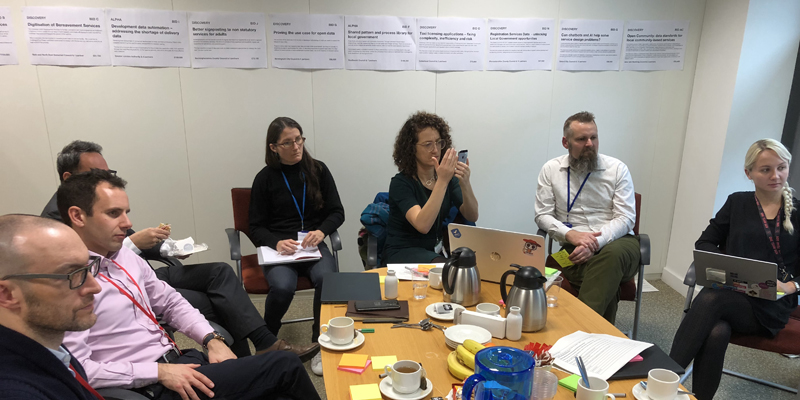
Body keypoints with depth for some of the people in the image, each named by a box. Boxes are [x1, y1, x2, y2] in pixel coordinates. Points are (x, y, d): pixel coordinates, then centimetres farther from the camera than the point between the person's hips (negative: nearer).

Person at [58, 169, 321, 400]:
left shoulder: (124, 255, 8)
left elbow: (170, 303, 16)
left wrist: (211, 339, 2)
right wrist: (159, 372, -20)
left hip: (178, 359, 8)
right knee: (285, 365, -11)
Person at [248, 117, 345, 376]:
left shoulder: (318, 170, 6)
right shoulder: (265, 178, 2)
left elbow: (337, 212, 6)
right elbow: (256, 228, 3)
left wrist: (321, 231, -15)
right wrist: (277, 243, -18)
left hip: (313, 246, 1)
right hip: (278, 248, -1)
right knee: (283, 287, -33)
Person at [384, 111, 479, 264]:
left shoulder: (448, 176, 3)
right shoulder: (401, 183, -12)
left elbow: (472, 216, -6)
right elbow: (422, 225, -27)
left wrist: (465, 184, -24)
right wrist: (442, 181, -30)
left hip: (440, 249, 5)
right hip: (404, 252, -5)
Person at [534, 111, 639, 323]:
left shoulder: (617, 169, 4)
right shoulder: (551, 170, 6)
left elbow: (625, 218, -2)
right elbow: (543, 216, 3)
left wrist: (596, 242, -21)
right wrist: (571, 235, -17)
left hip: (617, 242, 1)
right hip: (574, 247, 0)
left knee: (613, 254, -37)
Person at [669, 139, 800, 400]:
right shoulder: (737, 203, 13)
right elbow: (704, 243, 11)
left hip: (771, 306, -1)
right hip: (729, 293, 2)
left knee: (709, 299, -34)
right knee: (716, 332, -35)